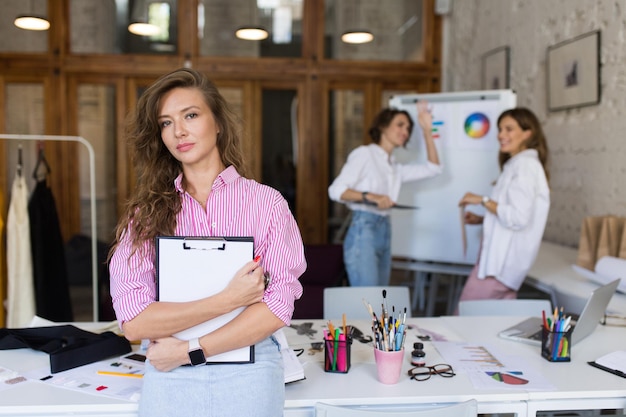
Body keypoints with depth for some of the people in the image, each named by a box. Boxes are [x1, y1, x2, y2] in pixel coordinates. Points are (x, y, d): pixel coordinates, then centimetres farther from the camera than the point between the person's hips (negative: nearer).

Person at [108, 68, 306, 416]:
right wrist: (228, 300, -17)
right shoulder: (146, 212, -2)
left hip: (249, 377, -1)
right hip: (169, 379, 1)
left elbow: (278, 308, -10)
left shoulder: (266, 202, -5)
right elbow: (133, 322, -10)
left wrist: (189, 350, -14)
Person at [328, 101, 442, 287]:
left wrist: (427, 131, 13)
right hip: (363, 231, -8)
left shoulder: (396, 168, 19)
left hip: (385, 232, 8)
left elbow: (433, 168, 17)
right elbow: (335, 190, -10)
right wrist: (370, 196, -24)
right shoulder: (364, 154, -1)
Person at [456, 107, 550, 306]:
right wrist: (481, 219, 13)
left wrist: (483, 200, -16)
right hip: (501, 259, 10)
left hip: (501, 262, -10)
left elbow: (519, 217, -23)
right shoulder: (515, 165, 17)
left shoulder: (525, 165, -14)